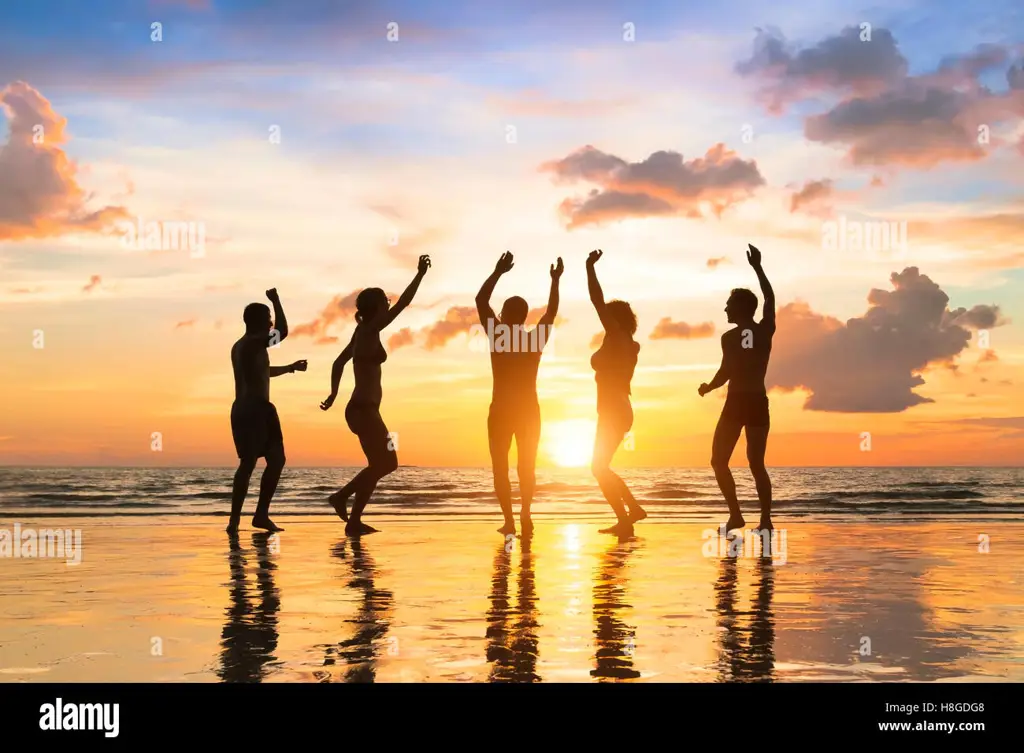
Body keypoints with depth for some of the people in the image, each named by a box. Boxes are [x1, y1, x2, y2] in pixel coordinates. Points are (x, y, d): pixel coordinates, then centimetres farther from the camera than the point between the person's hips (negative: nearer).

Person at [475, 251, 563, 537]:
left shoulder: (498, 335, -9)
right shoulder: (536, 338, -2)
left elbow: (481, 300, -5)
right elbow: (552, 311, 13)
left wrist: (498, 272, -3)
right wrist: (555, 280, 21)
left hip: (501, 410, -3)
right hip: (530, 410, 3)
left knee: (500, 468, 5)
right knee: (527, 467, 14)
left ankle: (510, 520, -8)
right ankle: (525, 513, -8)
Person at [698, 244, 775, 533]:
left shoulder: (730, 337, -8)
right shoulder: (766, 330, 4)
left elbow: (725, 373, -12)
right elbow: (770, 298, 19)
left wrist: (706, 388, 7)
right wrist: (757, 267, 26)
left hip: (736, 403, -5)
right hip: (759, 403, 5)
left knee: (719, 460, 4)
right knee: (757, 464, 8)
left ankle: (735, 514, -6)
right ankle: (765, 520, 0)